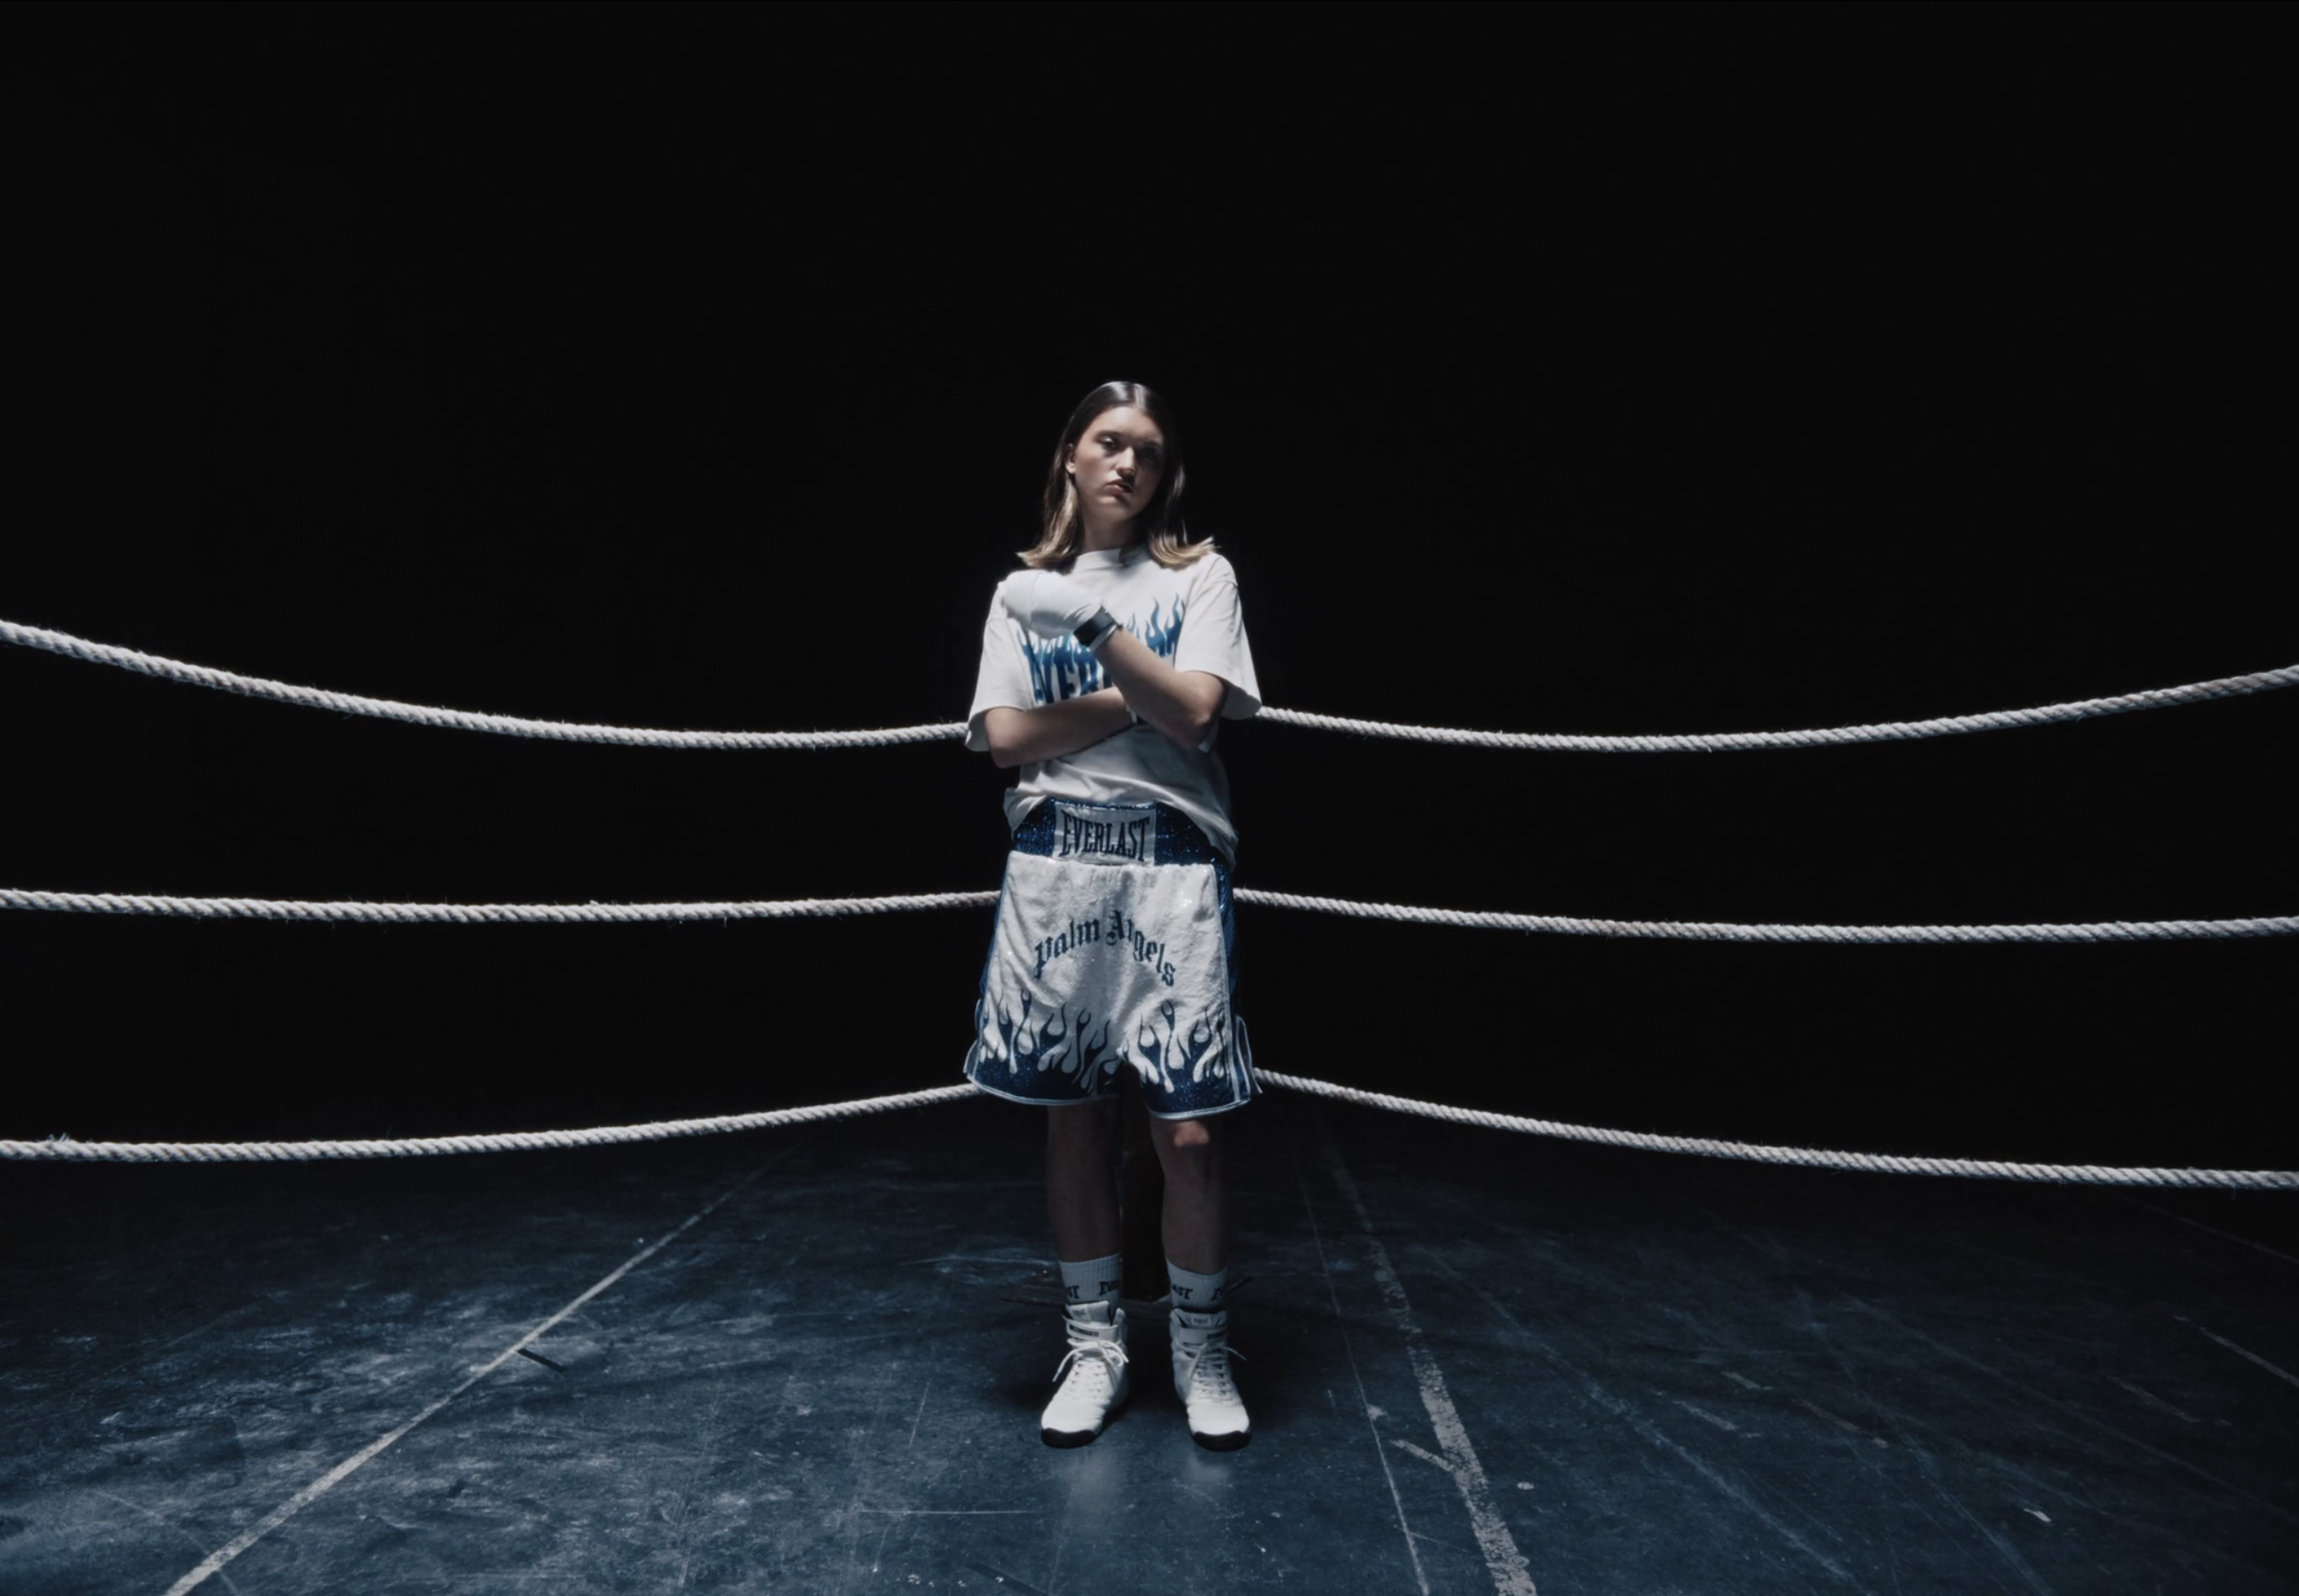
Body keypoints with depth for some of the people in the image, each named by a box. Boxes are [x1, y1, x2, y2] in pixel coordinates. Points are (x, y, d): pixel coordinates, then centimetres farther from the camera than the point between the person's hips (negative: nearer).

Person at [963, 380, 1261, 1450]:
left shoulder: (1199, 577, 8)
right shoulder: (1024, 590, 13)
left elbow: (1193, 714, -8)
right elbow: (1005, 735, -1)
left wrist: (1093, 621, -12)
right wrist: (1136, 699, -6)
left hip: (1172, 864, -2)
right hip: (1056, 865, 2)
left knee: (1189, 1132, -3)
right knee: (1073, 1117, 9)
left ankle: (1201, 1348, 20)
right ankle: (1093, 1344, 26)